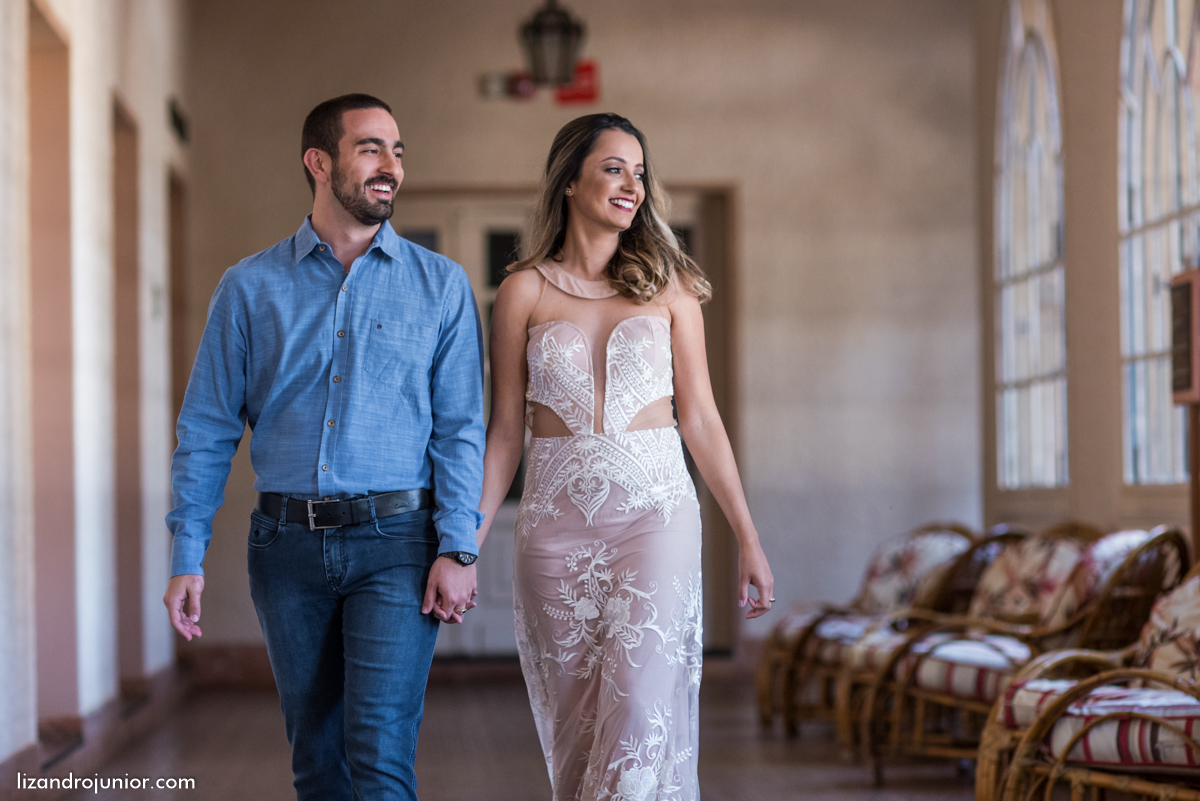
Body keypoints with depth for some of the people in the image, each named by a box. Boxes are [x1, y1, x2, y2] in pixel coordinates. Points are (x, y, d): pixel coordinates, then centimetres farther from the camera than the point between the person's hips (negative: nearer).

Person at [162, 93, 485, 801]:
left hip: (395, 539, -2)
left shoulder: (440, 285, 4)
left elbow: (461, 427, 1)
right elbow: (207, 429, 6)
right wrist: (188, 557, -1)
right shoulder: (250, 288, 6)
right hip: (289, 545, 2)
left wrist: (458, 549, -9)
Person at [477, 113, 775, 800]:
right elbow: (506, 431, 5)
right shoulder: (525, 291, 5)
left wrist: (748, 538, 5)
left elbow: (702, 420, 8)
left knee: (642, 710, -13)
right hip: (557, 520, 1)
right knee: (576, 718, 4)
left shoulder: (667, 286, 7)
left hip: (655, 510, 0)